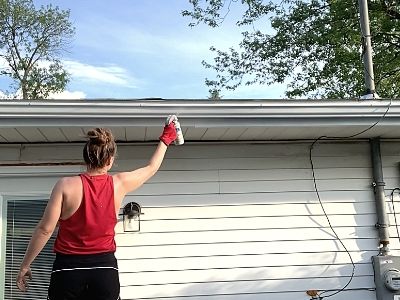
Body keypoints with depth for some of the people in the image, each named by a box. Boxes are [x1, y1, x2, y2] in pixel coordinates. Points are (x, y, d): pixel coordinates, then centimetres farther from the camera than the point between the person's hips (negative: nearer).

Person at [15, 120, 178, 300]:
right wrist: (165, 139, 30)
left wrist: (25, 265, 1)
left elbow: (45, 229, -10)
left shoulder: (66, 186, -9)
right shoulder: (119, 184, -2)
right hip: (105, 268, 2)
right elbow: (151, 168, 16)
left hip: (68, 268, -2)